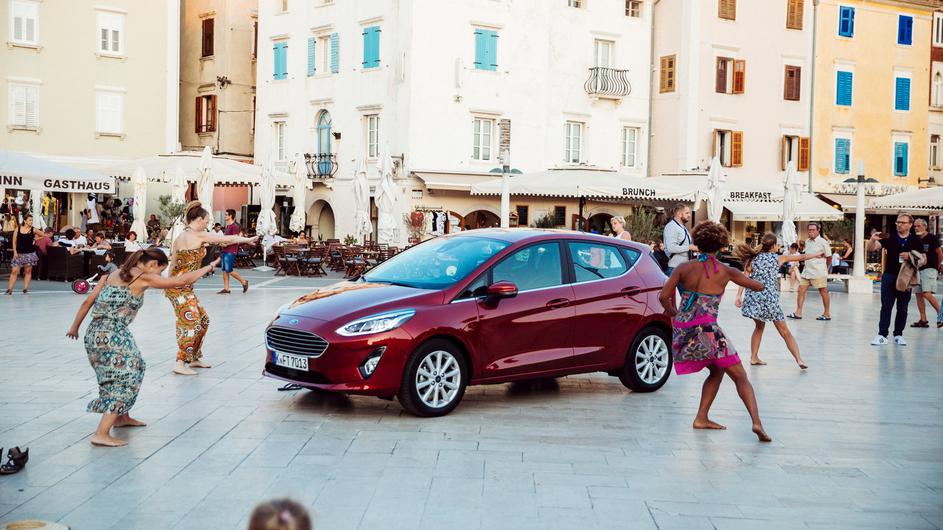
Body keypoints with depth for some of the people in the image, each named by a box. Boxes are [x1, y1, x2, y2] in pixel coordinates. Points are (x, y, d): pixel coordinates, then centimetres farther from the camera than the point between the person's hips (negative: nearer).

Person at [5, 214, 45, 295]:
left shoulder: (33, 230, -2)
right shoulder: (17, 229, 0)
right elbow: (14, 242, 3)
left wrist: (35, 239, -1)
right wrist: (15, 252, -5)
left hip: (30, 253, 0)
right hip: (19, 254, 0)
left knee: (28, 271, 2)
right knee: (14, 271, -2)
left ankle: (25, 289, 8)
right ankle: (9, 289, 1)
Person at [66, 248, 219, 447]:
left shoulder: (112, 275, 16)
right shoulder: (143, 277, -4)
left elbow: (88, 301, 14)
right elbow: (180, 281, -4)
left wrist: (74, 327, 22)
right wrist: (209, 267, 7)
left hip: (94, 333, 8)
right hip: (112, 336, -8)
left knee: (135, 367, 25)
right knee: (125, 380, 0)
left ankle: (121, 417, 41)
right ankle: (101, 434, -9)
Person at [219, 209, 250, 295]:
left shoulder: (234, 226, -13)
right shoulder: (228, 226, 16)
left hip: (231, 251, -10)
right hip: (225, 251, 10)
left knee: (229, 270, -9)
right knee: (224, 270, 7)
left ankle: (244, 282, 6)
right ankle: (226, 289, 10)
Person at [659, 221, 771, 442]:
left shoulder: (684, 268, 4)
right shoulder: (726, 272, 2)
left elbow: (663, 297, -1)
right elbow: (759, 287, 14)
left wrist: (674, 314, 18)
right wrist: (745, 277, 36)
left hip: (682, 331, 4)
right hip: (707, 331, -4)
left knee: (716, 371, 26)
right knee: (740, 377, 3)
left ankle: (701, 418, 21)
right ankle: (757, 422, -14)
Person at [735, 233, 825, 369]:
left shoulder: (753, 258, 10)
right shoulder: (778, 258, 7)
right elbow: (801, 257, 18)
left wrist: (739, 295, -8)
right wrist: (816, 255, 34)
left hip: (753, 298, 3)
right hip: (770, 299, -3)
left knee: (759, 326, 25)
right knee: (785, 332, 3)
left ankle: (754, 357, 21)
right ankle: (799, 360, -5)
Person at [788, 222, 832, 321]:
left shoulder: (823, 242, -9)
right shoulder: (807, 241, 11)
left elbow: (829, 256, -3)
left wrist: (825, 268, 7)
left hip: (819, 272, -7)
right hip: (807, 271, 7)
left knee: (823, 292, 2)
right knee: (801, 290, 0)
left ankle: (827, 314, 11)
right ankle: (798, 313, 2)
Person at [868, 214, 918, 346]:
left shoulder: (915, 241, 4)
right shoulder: (890, 238, 3)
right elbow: (871, 248, -5)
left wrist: (911, 257, -13)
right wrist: (873, 239, -27)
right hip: (889, 276, 0)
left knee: (902, 308, 6)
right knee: (886, 306, -2)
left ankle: (898, 335, 15)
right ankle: (882, 335, -2)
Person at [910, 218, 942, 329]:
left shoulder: (932, 238, -6)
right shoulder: (916, 240, 12)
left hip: (929, 269, -7)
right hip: (918, 269, 7)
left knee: (927, 294, -17)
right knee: (918, 294, 5)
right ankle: (923, 320, 10)